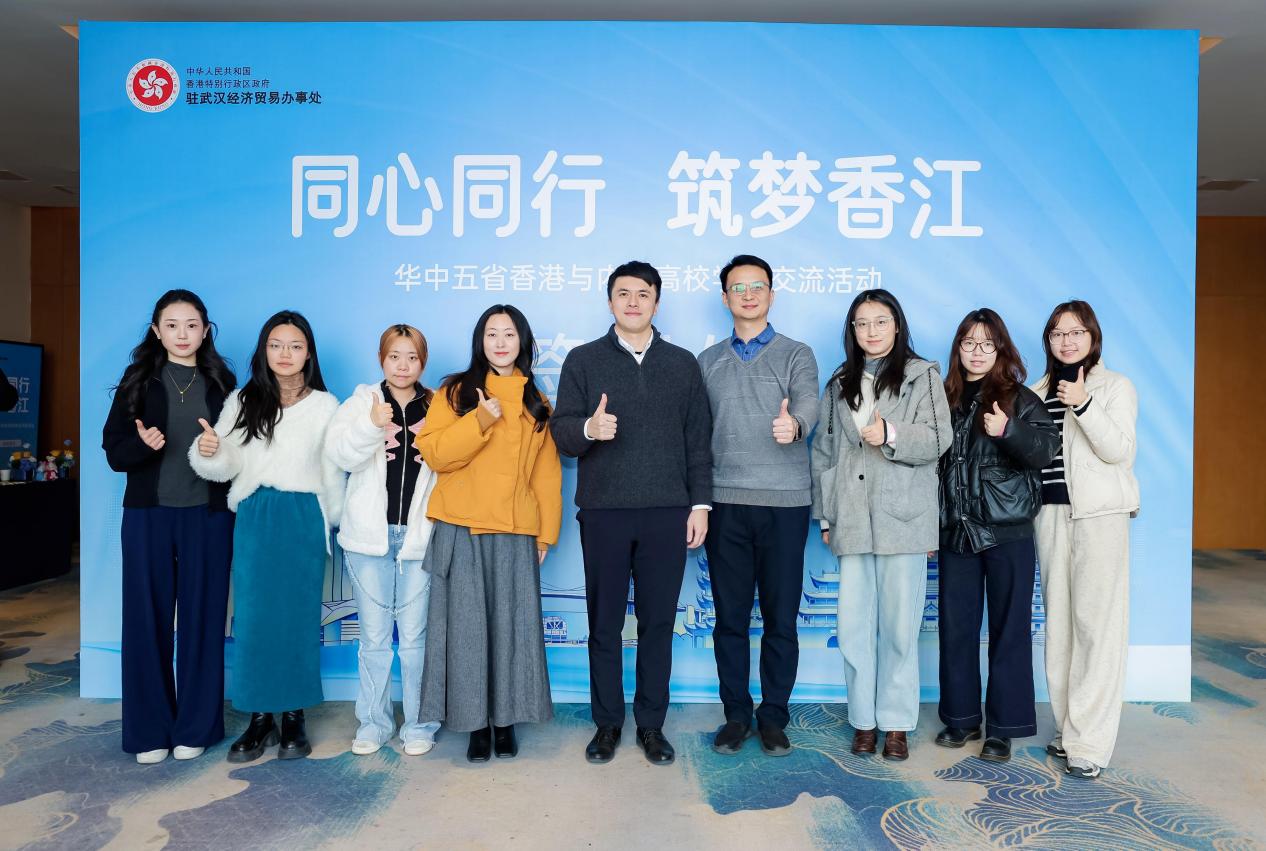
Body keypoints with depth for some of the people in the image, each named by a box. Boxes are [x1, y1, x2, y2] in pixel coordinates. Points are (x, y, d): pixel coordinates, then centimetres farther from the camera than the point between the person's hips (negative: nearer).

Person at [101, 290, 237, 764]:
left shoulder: (221, 382, 4)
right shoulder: (138, 380, 3)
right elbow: (113, 451, 2)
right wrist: (143, 444, -18)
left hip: (207, 516, 0)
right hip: (148, 514, 0)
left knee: (201, 619, 5)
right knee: (147, 618, 4)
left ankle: (195, 727, 17)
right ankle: (149, 730, 17)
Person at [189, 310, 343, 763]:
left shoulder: (324, 405, 2)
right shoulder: (242, 402, 6)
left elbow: (333, 471, 6)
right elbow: (227, 467, 1)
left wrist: (331, 522, 9)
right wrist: (208, 451, -20)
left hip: (304, 519, -1)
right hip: (254, 518, 1)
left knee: (299, 616, 4)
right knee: (251, 616, 2)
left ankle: (293, 716, 17)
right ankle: (259, 717, 16)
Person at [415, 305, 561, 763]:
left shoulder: (537, 403, 12)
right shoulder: (454, 392, 4)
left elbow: (547, 473, 11)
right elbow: (433, 453, -6)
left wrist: (547, 531, 5)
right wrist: (479, 422, -19)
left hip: (515, 534, 2)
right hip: (460, 530, -2)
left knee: (512, 626, 3)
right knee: (466, 626, 2)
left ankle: (505, 719, 17)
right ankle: (475, 721, 14)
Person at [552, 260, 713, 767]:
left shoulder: (682, 363, 11)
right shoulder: (583, 360, 7)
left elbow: (698, 440, 9)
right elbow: (561, 433, 1)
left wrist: (700, 503, 3)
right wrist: (588, 429, -22)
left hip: (667, 514, 1)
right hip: (603, 512, 0)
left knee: (658, 622, 6)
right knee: (604, 623, 7)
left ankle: (651, 725, 20)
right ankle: (607, 723, 21)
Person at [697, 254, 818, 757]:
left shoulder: (797, 355, 6)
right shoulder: (708, 361, 13)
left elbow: (807, 404, -14)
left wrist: (794, 424, -37)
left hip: (784, 502, -2)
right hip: (725, 502, 2)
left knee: (781, 617, 5)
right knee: (730, 616, 7)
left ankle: (774, 717, 19)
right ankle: (736, 715, 20)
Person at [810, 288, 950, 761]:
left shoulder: (922, 375, 6)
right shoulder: (839, 383, 17)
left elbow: (939, 439, -2)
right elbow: (823, 450, 15)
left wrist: (891, 434, -19)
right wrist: (824, 513, 10)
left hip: (902, 517, -3)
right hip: (851, 518, 3)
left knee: (900, 625, 0)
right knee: (854, 624, 4)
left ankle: (896, 722, 13)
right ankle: (863, 720, 16)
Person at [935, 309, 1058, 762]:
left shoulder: (1019, 397, 1)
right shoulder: (946, 398, 11)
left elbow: (1046, 449, -11)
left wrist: (1008, 430, -29)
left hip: (1007, 531, -3)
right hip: (956, 532, 4)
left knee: (1008, 629, 2)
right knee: (956, 628, 8)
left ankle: (1003, 727, 13)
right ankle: (962, 718, 22)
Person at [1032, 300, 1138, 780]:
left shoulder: (1116, 386, 3)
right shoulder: (1038, 391, 15)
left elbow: (1118, 449, -10)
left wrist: (1083, 404, -19)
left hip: (1099, 512, -4)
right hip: (1050, 512, 4)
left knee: (1096, 622, -8)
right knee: (1058, 620, 5)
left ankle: (1090, 742, -4)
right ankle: (1068, 727, 14)